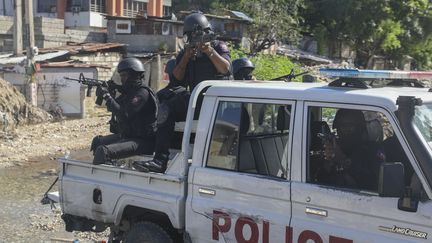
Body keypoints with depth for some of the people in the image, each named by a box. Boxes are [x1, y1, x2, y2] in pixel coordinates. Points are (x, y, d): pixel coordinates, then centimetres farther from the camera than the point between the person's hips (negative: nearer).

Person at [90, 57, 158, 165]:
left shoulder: (142, 93, -18)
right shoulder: (130, 90, 12)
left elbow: (123, 115, -26)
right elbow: (115, 107, 18)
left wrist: (108, 97, -20)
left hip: (142, 141, -11)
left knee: (103, 151, -27)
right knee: (97, 141, 23)